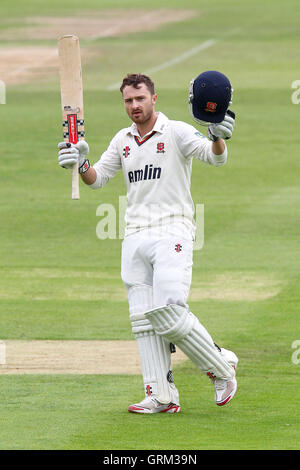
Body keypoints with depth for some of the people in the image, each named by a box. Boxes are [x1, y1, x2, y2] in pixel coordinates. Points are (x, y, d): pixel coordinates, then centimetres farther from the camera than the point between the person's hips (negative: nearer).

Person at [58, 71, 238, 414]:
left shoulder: (176, 133, -5)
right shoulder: (123, 141, 15)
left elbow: (216, 157, -18)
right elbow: (97, 179, 16)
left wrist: (218, 137, -40)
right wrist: (81, 164, -6)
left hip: (172, 233, -7)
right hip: (135, 237, 7)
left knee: (168, 313, -18)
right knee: (143, 319, 1)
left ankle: (221, 368, 1)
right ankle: (161, 397, 2)